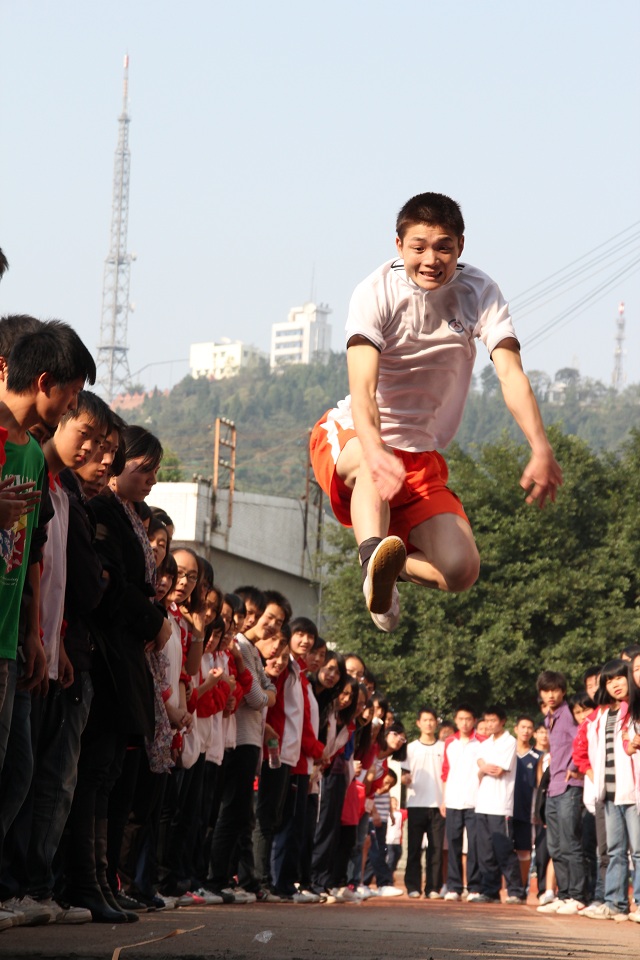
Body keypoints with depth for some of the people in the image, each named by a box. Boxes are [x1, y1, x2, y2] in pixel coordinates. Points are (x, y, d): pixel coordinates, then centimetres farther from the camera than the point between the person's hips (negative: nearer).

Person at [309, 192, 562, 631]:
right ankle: (374, 557, -61)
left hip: (421, 455, 4)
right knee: (371, 463, -41)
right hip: (348, 439, -4)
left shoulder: (479, 292, -8)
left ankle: (389, 565, 15)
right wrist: (375, 451, -52)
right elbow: (362, 388, -31)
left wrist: (541, 449, -38)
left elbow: (511, 373, -20)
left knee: (461, 571, -14)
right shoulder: (377, 293, -18)